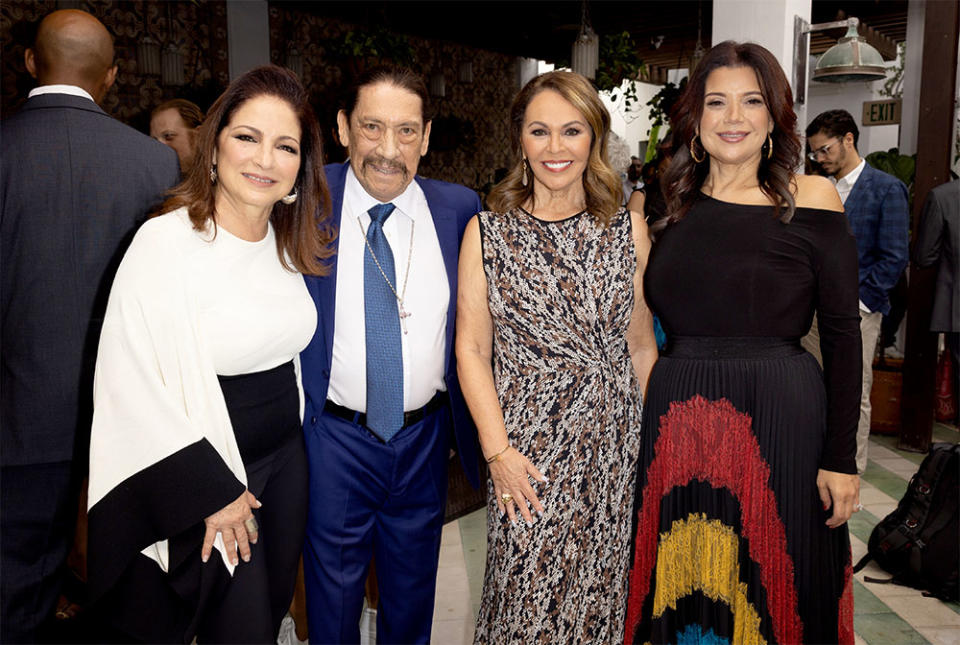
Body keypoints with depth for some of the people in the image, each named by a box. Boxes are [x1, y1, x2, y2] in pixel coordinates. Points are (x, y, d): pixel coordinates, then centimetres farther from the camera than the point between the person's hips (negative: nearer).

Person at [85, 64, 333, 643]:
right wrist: (212, 492, -17)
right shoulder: (167, 242, -18)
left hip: (287, 462, 6)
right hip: (207, 471, -6)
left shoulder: (290, 243, 2)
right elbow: (130, 384, -20)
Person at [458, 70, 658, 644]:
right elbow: (472, 348, -2)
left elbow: (641, 344, 8)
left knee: (601, 591, 12)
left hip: (613, 445, 2)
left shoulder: (628, 229, 3)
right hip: (527, 449, -1)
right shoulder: (488, 232, -1)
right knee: (526, 592, 7)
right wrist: (497, 449, -8)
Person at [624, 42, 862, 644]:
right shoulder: (672, 206, 7)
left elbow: (842, 330, -5)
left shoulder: (810, 199, -3)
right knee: (685, 590, 15)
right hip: (677, 411, 4)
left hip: (779, 413, -3)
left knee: (770, 588, 11)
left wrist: (842, 457, -8)